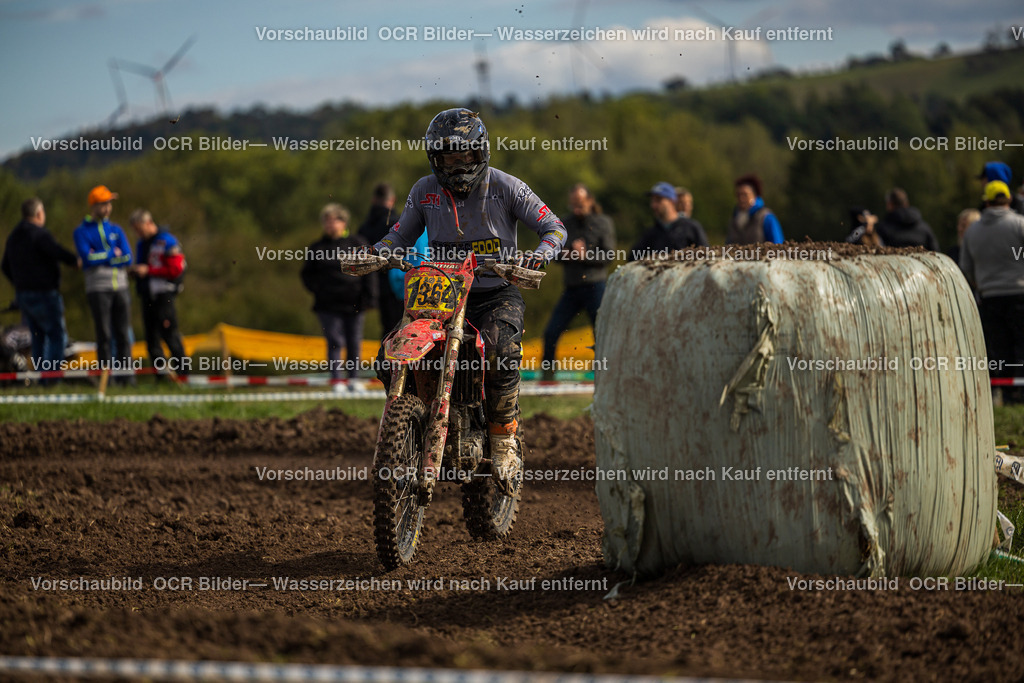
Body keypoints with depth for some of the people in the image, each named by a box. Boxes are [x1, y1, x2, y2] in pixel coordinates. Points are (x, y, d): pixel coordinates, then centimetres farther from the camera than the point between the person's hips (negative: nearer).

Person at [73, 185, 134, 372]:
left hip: (120, 286, 4)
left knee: (123, 335, 2)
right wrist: (113, 254, -4)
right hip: (98, 288, -4)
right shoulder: (82, 232, 3)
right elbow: (87, 258, -14)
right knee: (104, 335, -4)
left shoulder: (116, 229, 15)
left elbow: (128, 258, 1)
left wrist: (100, 258, -8)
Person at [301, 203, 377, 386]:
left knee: (354, 343, 5)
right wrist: (318, 289, -4)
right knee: (335, 343, -4)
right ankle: (336, 381, -2)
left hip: (354, 302, 0)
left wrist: (369, 298, -3)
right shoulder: (317, 248, 9)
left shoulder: (357, 244, 6)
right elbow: (307, 275, 14)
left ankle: (353, 379, 14)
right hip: (328, 305, 0)